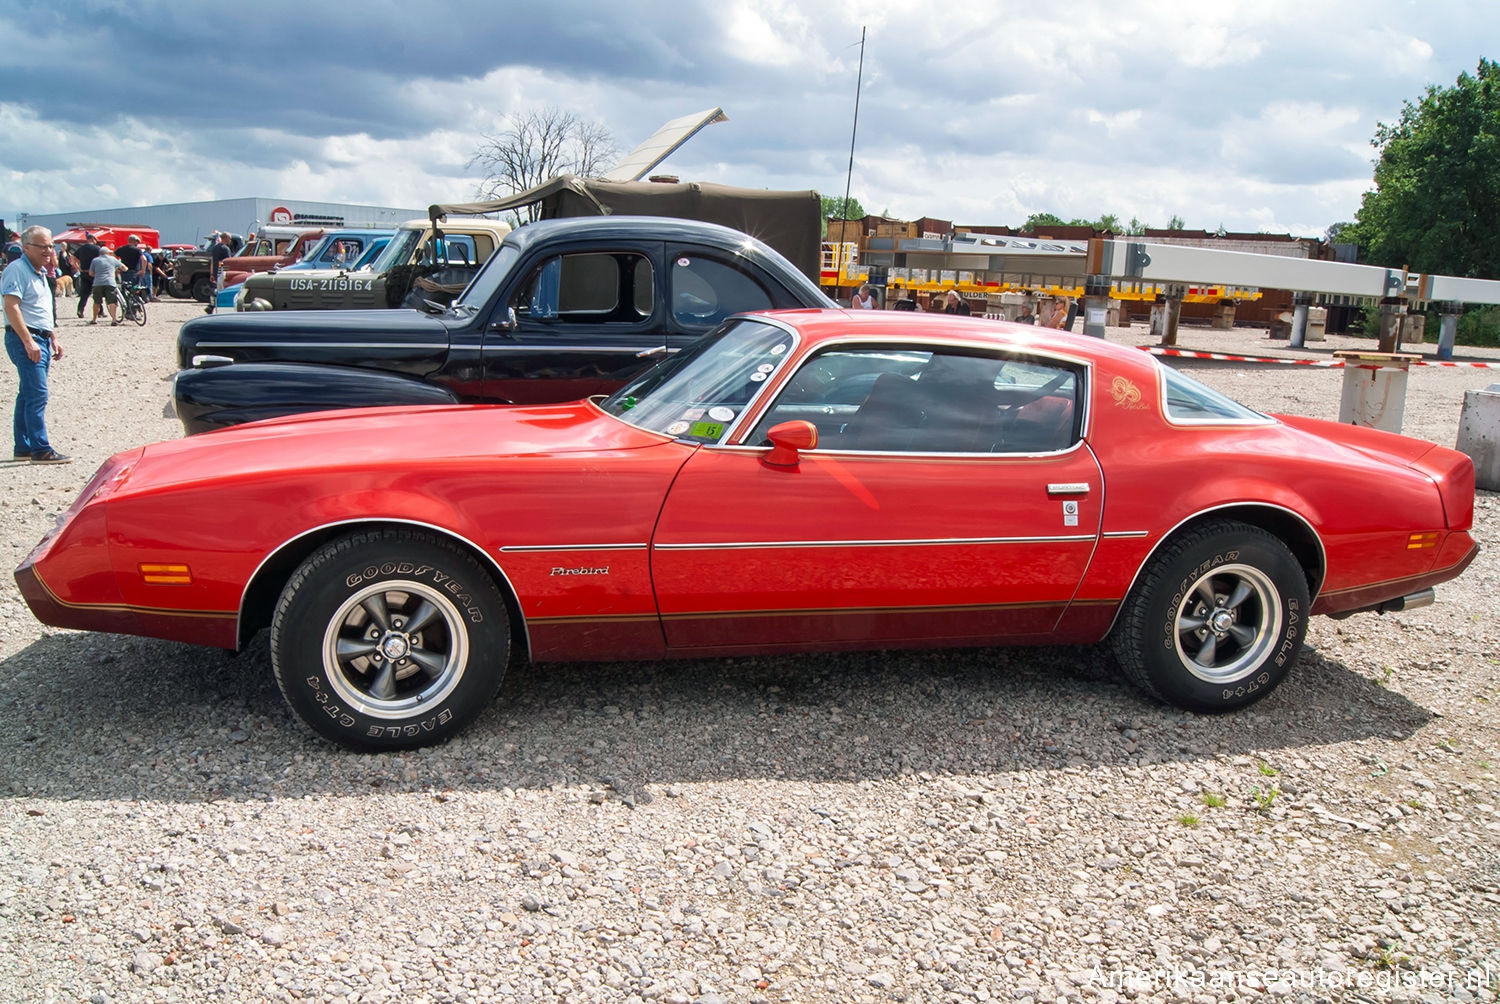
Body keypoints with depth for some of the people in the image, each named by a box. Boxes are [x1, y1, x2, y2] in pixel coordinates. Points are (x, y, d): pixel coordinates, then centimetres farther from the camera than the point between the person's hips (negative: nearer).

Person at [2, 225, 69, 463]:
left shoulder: (40, 272, 19)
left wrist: (54, 338, 21)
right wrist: (28, 342, -25)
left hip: (41, 340, 10)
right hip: (25, 339, -10)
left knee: (28, 395, 13)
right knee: (37, 394, -14)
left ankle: (23, 448, 19)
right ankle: (41, 450, -14)